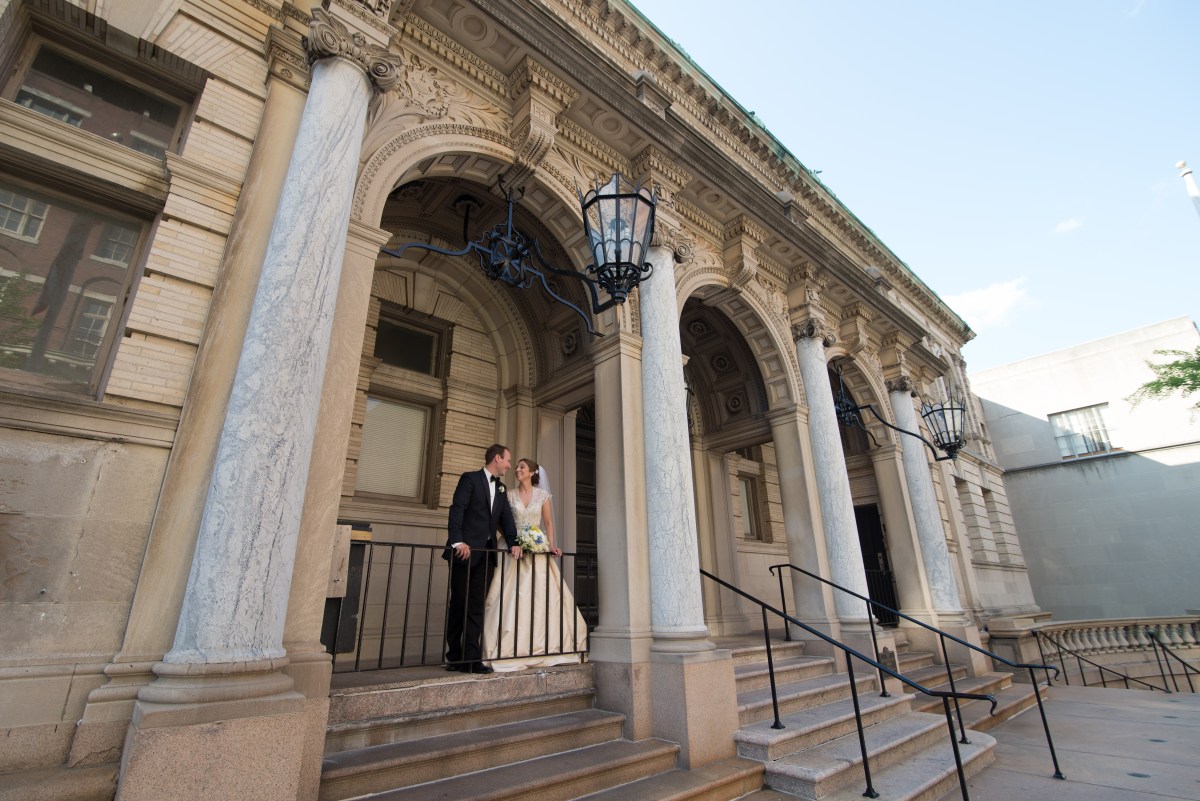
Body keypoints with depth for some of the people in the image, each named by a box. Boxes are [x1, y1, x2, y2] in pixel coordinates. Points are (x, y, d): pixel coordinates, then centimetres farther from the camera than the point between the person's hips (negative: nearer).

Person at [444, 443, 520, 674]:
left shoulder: (502, 488, 18)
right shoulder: (470, 479, -2)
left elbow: (506, 517, 10)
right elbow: (457, 510, -11)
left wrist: (513, 543, -5)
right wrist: (457, 541, -22)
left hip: (486, 553, 6)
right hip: (466, 550, -5)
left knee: (477, 605, 3)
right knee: (459, 603, 4)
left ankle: (470, 658, 6)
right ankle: (454, 656, 15)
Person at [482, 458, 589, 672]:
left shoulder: (542, 495, 5)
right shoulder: (510, 495, 6)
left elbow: (548, 522, 7)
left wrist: (551, 545, -5)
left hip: (538, 550, 0)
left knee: (541, 596, -3)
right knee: (512, 596, -7)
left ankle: (542, 647, 7)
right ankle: (510, 649, -1)